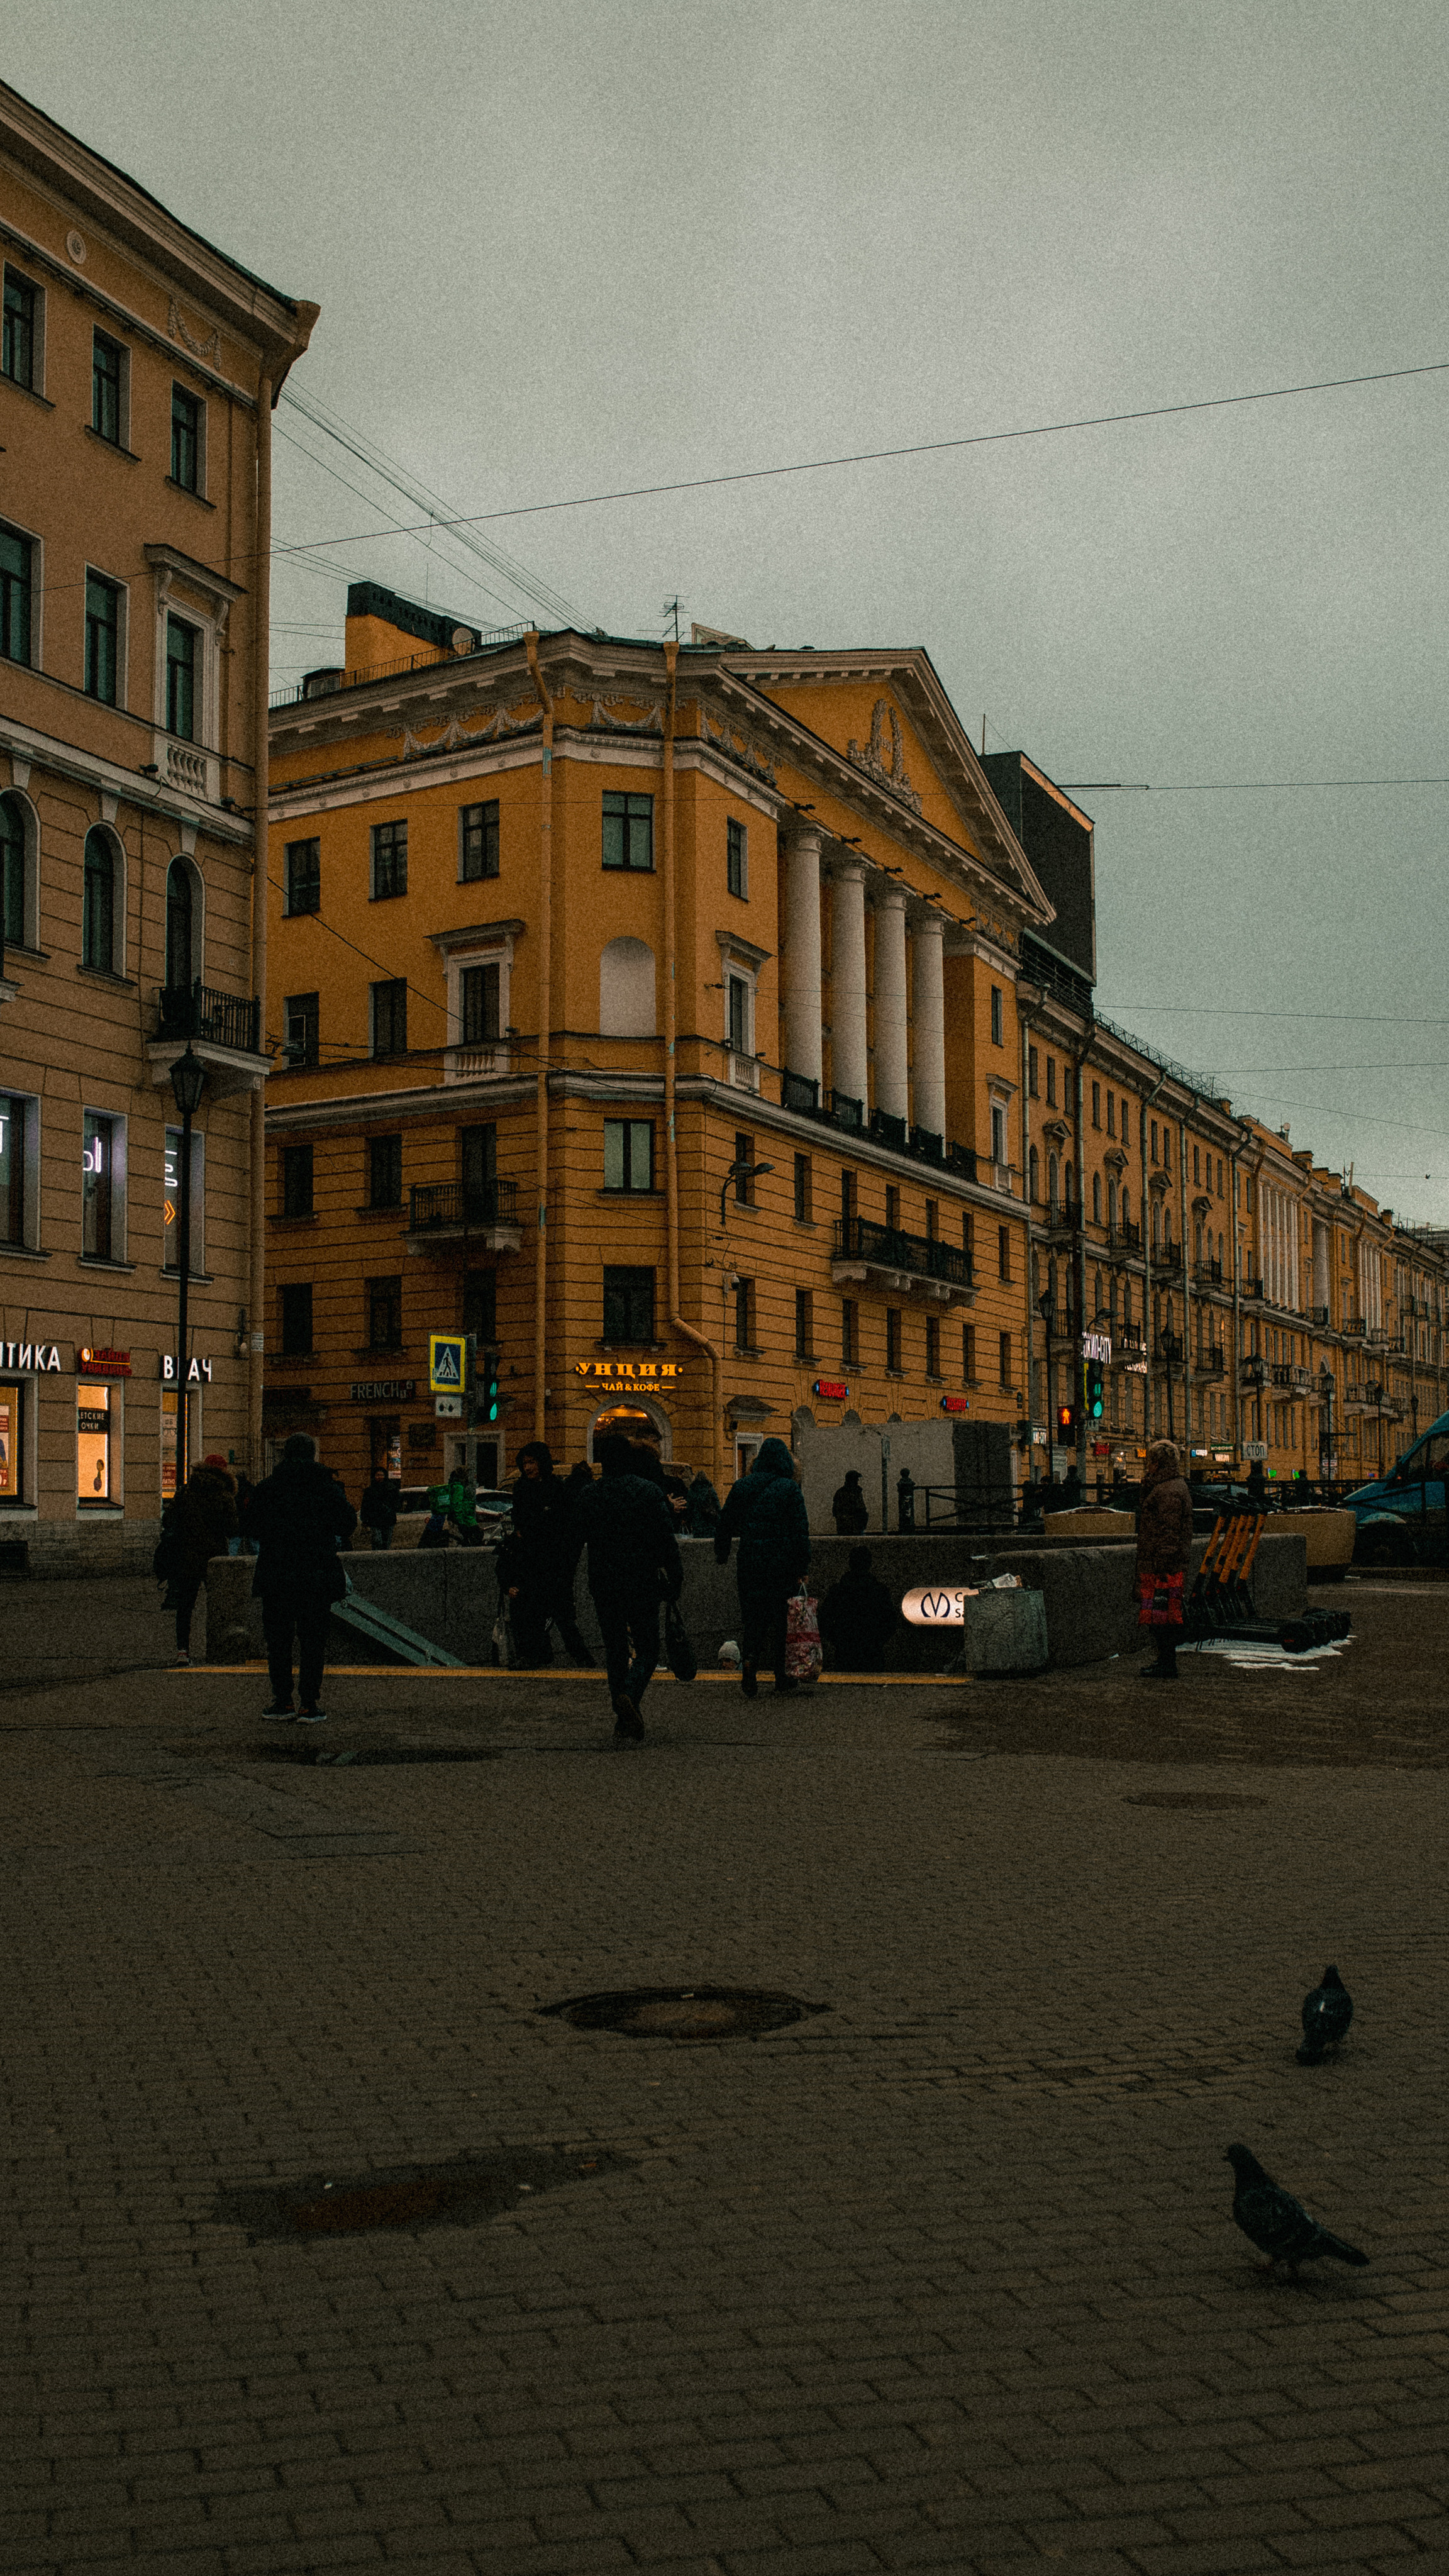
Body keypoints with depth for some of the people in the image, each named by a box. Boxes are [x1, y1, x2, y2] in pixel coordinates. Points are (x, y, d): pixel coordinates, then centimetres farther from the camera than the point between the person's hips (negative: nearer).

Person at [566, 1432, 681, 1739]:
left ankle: (623, 1719, 10)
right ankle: (630, 1695, -22)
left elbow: (573, 1541, 5)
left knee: (616, 1650, 13)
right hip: (643, 1584, -2)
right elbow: (667, 1540, -7)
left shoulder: (588, 1495, 0)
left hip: (604, 1586, 2)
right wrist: (675, 1581, 0)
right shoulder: (650, 1492, -5)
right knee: (647, 1648, 7)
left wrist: (565, 1582, 16)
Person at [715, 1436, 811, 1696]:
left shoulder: (741, 1486, 5)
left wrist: (722, 1554, 24)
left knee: (753, 1615, 7)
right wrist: (802, 1565, -3)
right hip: (782, 1562, -2)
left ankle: (750, 1660, -16)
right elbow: (800, 1530, -7)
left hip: (750, 1560, 2)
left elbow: (725, 1523, 12)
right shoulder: (790, 1489, -5)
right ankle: (781, 1676, 13)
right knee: (781, 1616, 7)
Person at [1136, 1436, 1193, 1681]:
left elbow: (1168, 1533, -21)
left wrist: (1161, 1567, -23)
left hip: (1162, 1567, -11)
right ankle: (1165, 1662, 21)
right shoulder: (1164, 1487, 17)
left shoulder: (1169, 1492, -17)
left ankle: (1167, 1666, -4)